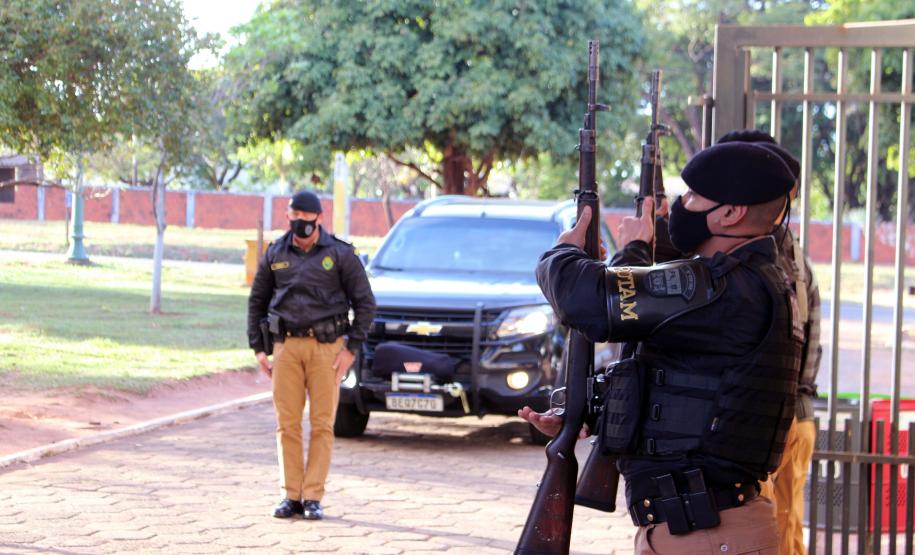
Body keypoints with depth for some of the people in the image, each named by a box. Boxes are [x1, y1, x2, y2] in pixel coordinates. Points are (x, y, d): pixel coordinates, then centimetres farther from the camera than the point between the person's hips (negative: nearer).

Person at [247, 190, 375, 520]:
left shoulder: (340, 254, -1)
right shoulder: (275, 254, 8)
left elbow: (365, 303, 0)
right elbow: (257, 301, 16)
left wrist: (351, 349, -7)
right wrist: (258, 348, 8)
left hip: (326, 346, -3)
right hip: (287, 345, 3)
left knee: (322, 424, -3)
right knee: (287, 424, 1)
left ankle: (313, 498, 2)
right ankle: (291, 496, 7)